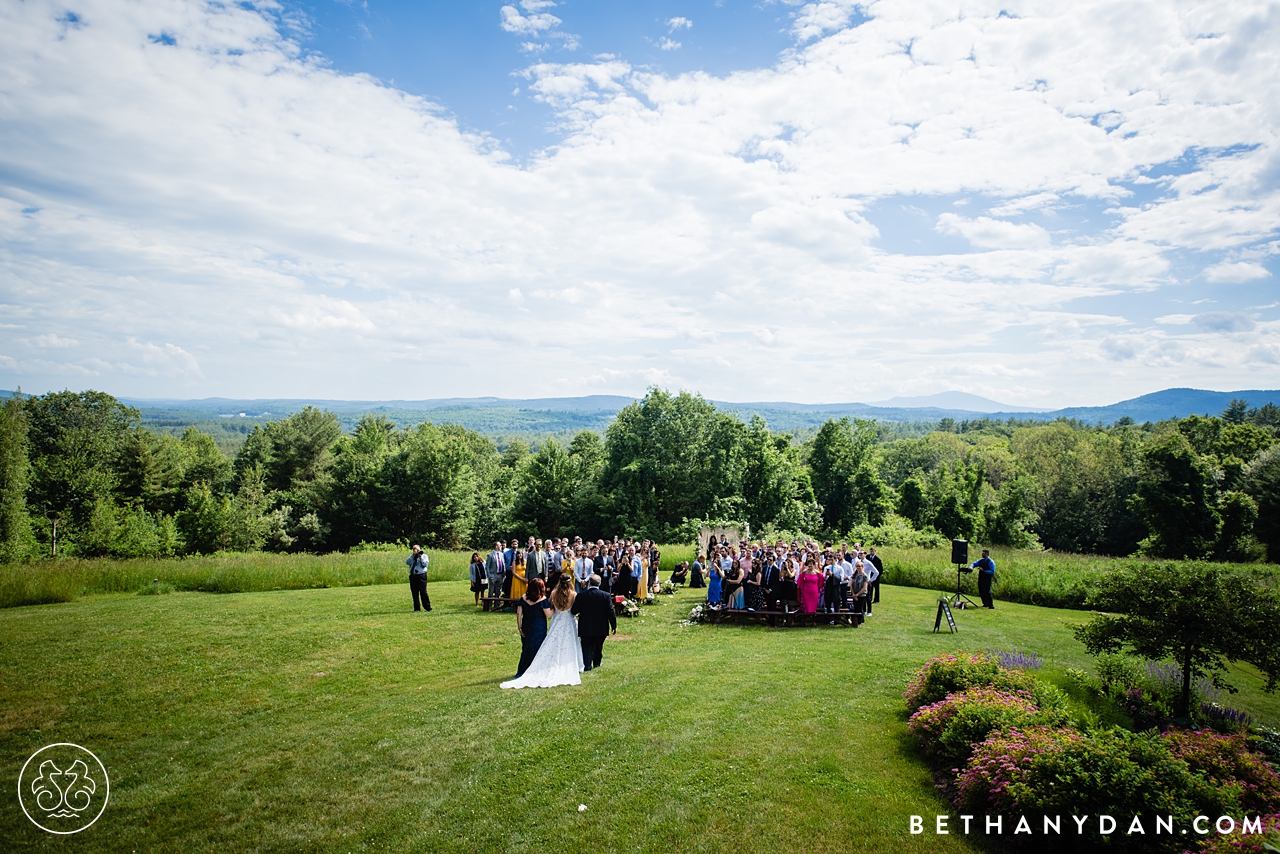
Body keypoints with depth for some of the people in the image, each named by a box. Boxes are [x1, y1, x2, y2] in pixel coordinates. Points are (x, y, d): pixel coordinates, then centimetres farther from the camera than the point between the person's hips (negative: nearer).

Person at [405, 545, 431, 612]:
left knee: (423, 592, -9)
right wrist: (413, 555, -4)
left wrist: (420, 557, -7)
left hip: (421, 576, -4)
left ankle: (427, 607, -4)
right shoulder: (412, 557, 18)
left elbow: (424, 564, -7)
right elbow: (407, 562, -1)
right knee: (414, 593, 4)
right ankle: (417, 608, 11)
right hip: (413, 576, 4)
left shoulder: (424, 556, 8)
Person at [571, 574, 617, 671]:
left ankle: (587, 666, -1)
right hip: (601, 628, 2)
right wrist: (614, 626, 4)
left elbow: (574, 611, -9)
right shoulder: (606, 595, -8)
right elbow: (611, 612, -6)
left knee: (587, 646, 6)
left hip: (586, 628, -2)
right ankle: (597, 663, 34)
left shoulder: (581, 595, -12)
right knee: (598, 646, 21)